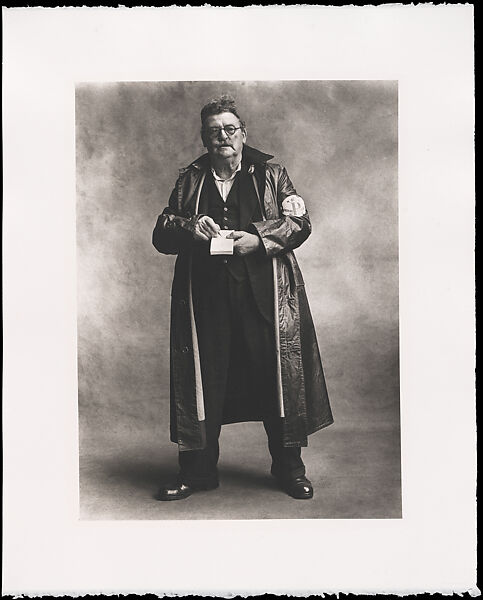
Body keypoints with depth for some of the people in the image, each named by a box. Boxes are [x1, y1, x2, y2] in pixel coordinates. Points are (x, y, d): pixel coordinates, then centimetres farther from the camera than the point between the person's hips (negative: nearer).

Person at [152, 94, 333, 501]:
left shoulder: (271, 175, 11)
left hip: (263, 296, -1)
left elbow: (301, 222, 3)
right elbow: (161, 235, 11)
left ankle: (289, 468, 18)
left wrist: (261, 240, -14)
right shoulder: (189, 180, 15)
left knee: (276, 375, 1)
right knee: (203, 379, 3)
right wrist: (189, 226, -11)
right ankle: (197, 471, 18)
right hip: (206, 296, 2)